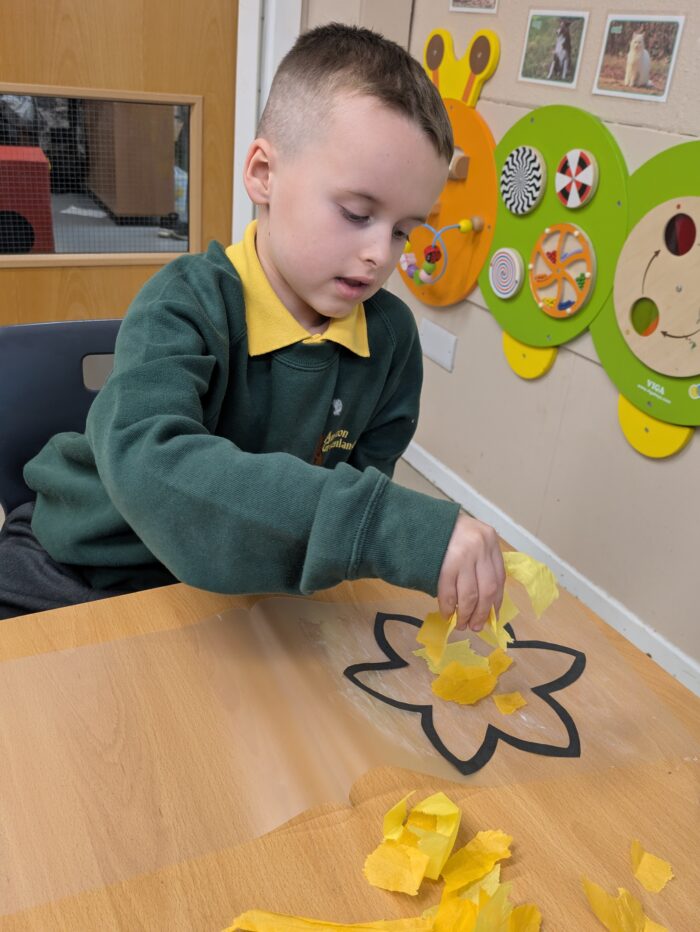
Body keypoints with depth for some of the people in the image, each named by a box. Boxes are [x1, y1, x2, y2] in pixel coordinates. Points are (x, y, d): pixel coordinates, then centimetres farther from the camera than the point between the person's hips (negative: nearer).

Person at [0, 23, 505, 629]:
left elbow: (364, 483, 2)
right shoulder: (186, 305, -22)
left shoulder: (391, 334, -7)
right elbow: (147, 464, -41)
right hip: (86, 574, -4)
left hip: (239, 591, 5)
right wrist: (393, 529, -47)